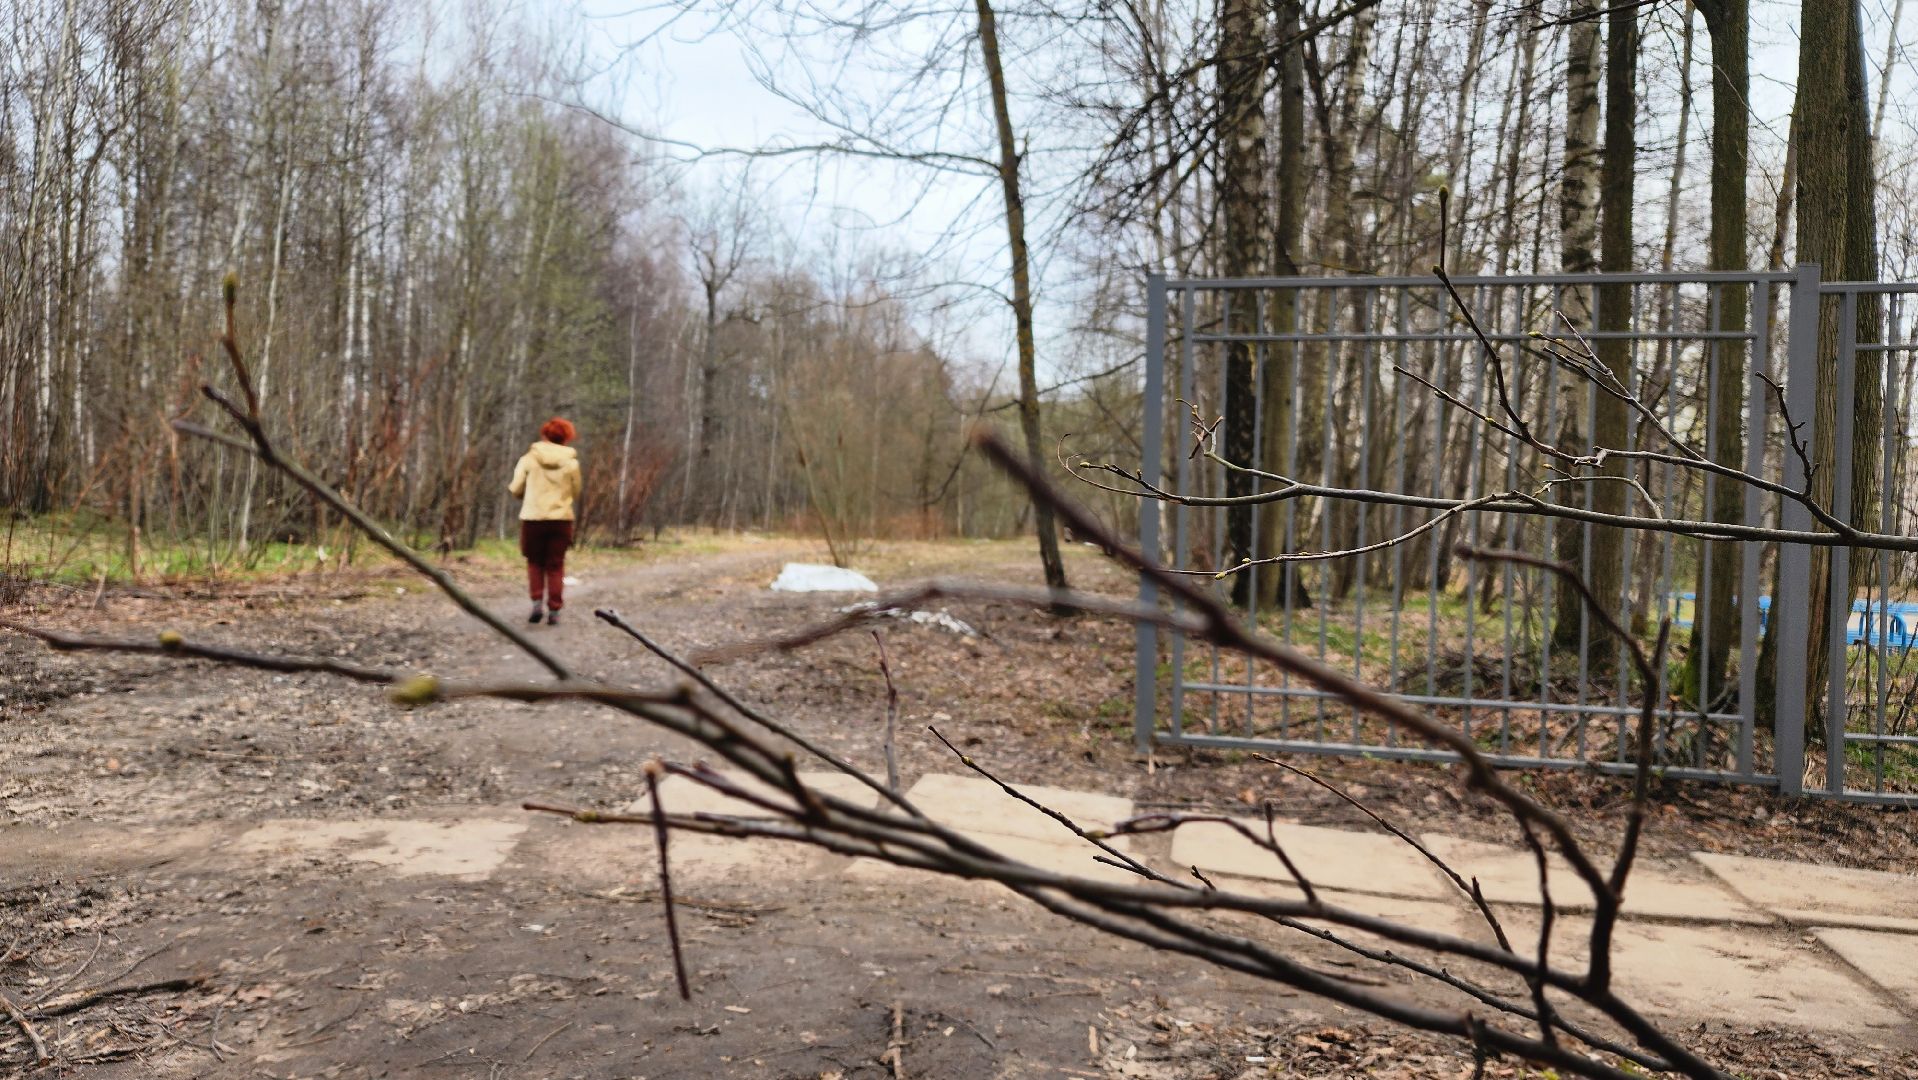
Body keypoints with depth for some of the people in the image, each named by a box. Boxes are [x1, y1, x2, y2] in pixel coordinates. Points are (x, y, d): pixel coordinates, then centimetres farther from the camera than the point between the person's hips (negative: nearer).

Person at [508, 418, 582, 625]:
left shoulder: (528, 459, -3)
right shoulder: (571, 462, 0)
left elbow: (516, 490, -1)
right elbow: (576, 493, 6)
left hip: (533, 519, -1)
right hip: (561, 520, 1)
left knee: (535, 563, 17)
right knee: (556, 567, 9)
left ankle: (537, 602, 2)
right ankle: (554, 611, 6)